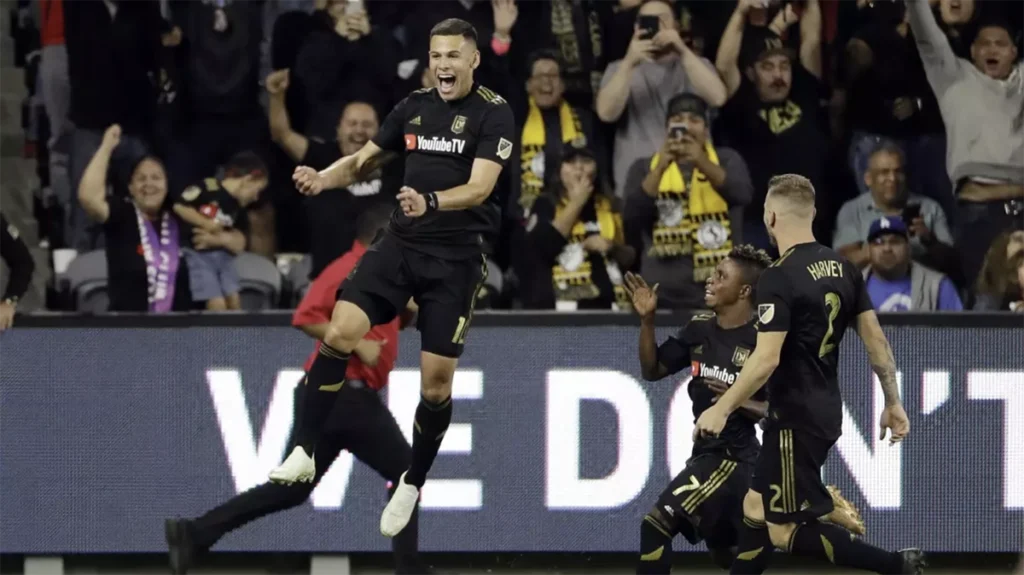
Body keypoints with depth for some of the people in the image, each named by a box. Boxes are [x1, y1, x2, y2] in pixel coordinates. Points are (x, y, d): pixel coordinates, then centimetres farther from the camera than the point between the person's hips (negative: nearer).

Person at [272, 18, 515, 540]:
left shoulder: (494, 114, -8)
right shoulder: (414, 107, 8)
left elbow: (479, 186, -19)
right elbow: (364, 161, 16)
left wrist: (431, 202, -38)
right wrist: (323, 179, -5)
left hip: (457, 258, -4)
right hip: (400, 243, 4)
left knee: (436, 381, -3)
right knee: (340, 332, -16)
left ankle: (412, 486, 18)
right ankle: (304, 453, -8)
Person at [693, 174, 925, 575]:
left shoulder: (779, 278, -18)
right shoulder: (842, 269, 5)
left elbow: (766, 360, -24)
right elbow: (876, 339, 7)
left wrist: (721, 409, -16)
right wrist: (893, 402, 16)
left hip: (796, 421, -9)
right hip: (827, 413, 9)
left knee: (787, 532, -4)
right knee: (755, 509, 17)